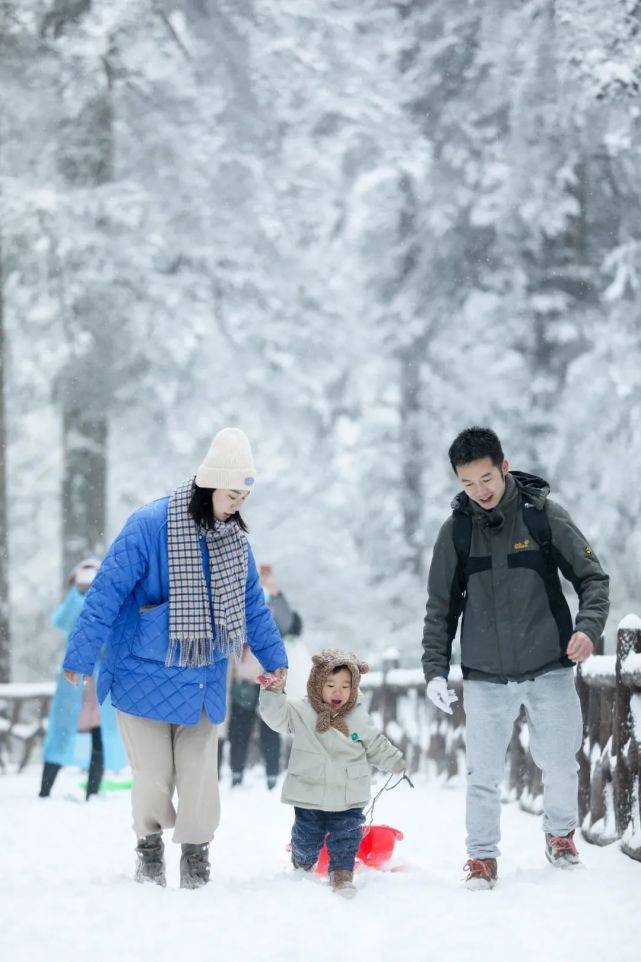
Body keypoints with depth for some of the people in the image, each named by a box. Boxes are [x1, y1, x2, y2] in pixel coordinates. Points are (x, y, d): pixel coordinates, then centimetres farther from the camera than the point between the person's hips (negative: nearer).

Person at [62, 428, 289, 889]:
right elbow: (107, 593, -14)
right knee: (153, 773, -2)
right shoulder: (150, 526, -16)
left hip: (202, 679, 4)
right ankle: (150, 844, 23)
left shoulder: (234, 537, 4)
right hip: (145, 675, -4)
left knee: (200, 771, -1)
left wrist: (274, 658, 19)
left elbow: (252, 604, 17)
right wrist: (80, 658, -13)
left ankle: (197, 853, 16)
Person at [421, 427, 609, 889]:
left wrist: (588, 626, -19)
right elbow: (442, 607, 8)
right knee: (484, 774, 0)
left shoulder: (544, 515, -5)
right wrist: (435, 669, -1)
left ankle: (561, 834, 33)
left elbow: (592, 577, -1)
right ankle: (483, 856, 16)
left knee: (560, 764, 7)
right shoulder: (456, 530, 1)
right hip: (485, 677, 1)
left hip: (550, 671, -1)